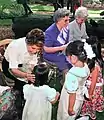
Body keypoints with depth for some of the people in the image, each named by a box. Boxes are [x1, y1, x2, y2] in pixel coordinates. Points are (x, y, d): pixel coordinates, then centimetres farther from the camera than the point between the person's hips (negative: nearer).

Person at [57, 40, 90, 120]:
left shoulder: (72, 74, -38)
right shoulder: (86, 67, -18)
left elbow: (72, 94, -27)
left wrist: (70, 108, -15)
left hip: (70, 102, -6)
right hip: (79, 99, 6)